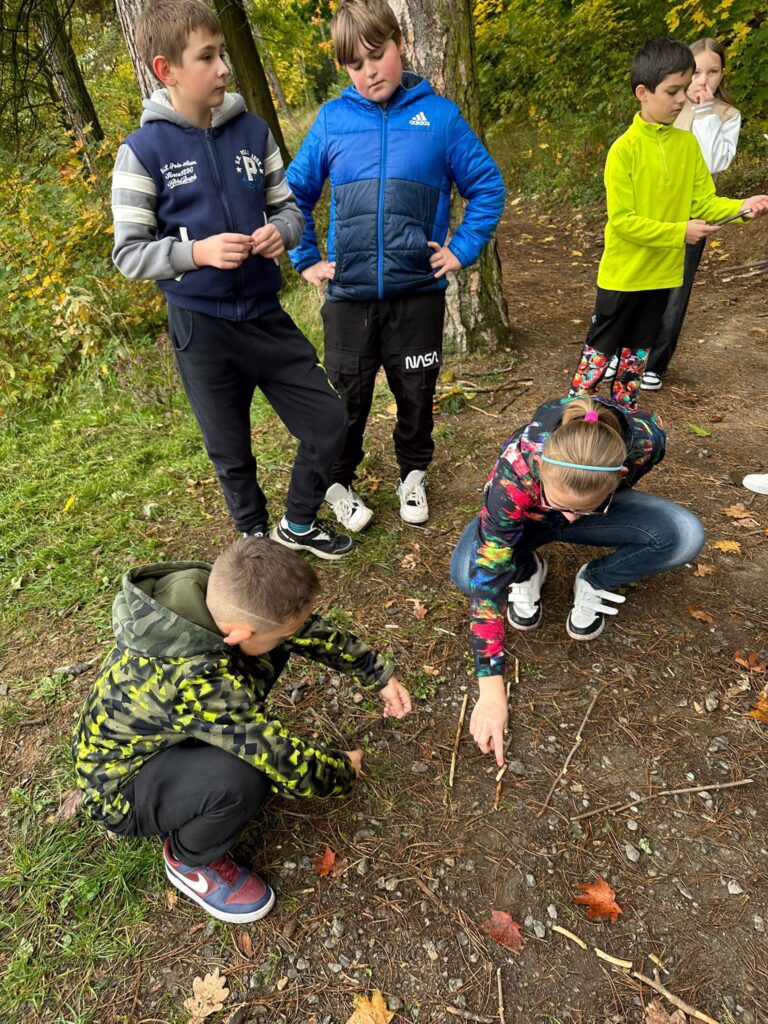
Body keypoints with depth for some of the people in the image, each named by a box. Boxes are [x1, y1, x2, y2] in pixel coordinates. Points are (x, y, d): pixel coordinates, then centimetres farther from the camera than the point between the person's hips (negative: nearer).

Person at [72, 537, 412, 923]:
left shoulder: (227, 596, -23)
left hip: (157, 731, 7)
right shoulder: (196, 682, -43)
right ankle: (190, 861, -1)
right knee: (240, 779, -36)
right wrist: (344, 770, -12)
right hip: (122, 786, -6)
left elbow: (308, 628, -7)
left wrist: (378, 674, -3)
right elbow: (290, 767, -33)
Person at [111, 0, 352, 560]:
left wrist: (280, 231, -13)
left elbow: (289, 207, 11)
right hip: (201, 327, -3)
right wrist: (199, 251, -22)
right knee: (232, 452, 12)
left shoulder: (252, 130, 2)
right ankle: (257, 538, 40)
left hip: (266, 313, 3)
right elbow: (128, 254, -6)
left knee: (330, 423, 5)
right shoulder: (144, 151, -8)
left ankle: (299, 523, 31)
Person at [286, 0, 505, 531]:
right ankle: (338, 482, 29)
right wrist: (306, 259, 4)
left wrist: (462, 249, -3)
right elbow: (294, 193, 10)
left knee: (417, 394, 11)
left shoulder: (439, 115, -1)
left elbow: (488, 186, 4)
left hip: (419, 290, 0)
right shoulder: (332, 119, 2)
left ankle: (414, 474, 34)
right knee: (348, 398, 9)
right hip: (349, 293, 1)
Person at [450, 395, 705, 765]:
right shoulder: (515, 472, -42)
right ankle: (528, 570, 3)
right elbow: (487, 581, -38)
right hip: (524, 515, -1)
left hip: (605, 508, 2)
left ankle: (594, 582, 0)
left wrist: (590, 509, 7)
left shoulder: (644, 441, -36)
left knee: (685, 536, -27)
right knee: (466, 574, -31)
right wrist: (491, 690, -39)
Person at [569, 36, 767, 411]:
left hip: (663, 273, 6)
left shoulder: (688, 143, 4)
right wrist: (680, 232, -22)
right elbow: (622, 221, -17)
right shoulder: (624, 149, -13)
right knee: (599, 352, 3)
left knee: (637, 352, 16)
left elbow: (703, 202, 6)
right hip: (624, 274, -6)